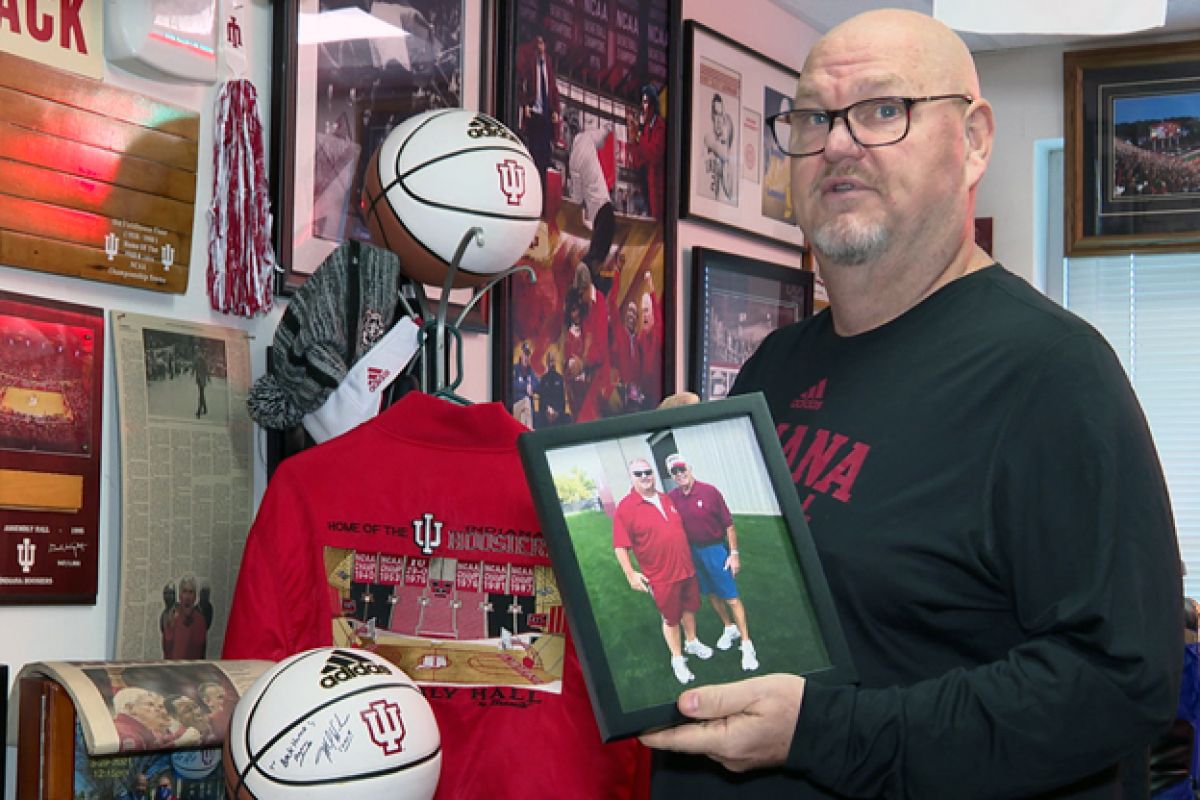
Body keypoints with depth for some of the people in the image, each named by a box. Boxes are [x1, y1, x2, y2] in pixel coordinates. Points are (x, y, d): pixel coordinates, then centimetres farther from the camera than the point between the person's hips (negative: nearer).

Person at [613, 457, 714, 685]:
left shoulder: (666, 499, 5)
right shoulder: (625, 508, -15)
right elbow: (620, 547, -14)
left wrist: (690, 559, 20)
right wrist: (630, 574, -19)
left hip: (687, 569, 6)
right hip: (662, 576, -6)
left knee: (689, 607, 21)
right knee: (671, 618, 6)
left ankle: (691, 642, 44)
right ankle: (677, 659, 22)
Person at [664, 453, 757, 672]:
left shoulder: (709, 491, -13)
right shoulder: (671, 498, -3)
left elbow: (728, 524, -9)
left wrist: (734, 553, -10)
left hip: (715, 549, -4)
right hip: (692, 553, 4)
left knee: (731, 597, -5)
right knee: (711, 594, 17)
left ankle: (746, 644, -1)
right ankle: (730, 628, 38)